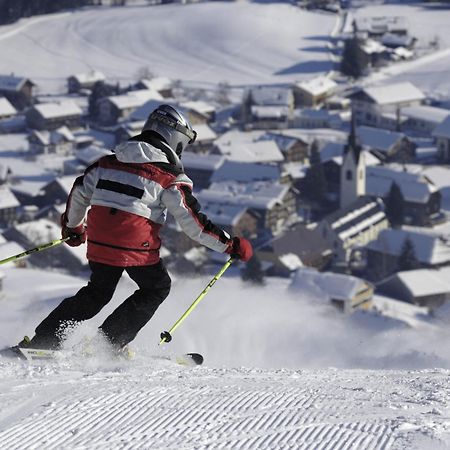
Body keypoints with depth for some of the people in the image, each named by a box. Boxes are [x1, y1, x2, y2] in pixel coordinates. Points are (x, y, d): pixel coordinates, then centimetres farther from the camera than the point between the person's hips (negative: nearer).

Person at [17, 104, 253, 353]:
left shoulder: (108, 162, 11)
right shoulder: (171, 178, -5)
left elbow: (80, 193, 17)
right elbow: (193, 221, -9)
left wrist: (72, 226, 35)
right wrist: (230, 244, -1)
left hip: (99, 240, 5)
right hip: (137, 247, -5)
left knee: (97, 292, 25)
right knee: (157, 287, 19)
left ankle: (42, 339, 18)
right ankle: (110, 341, 10)